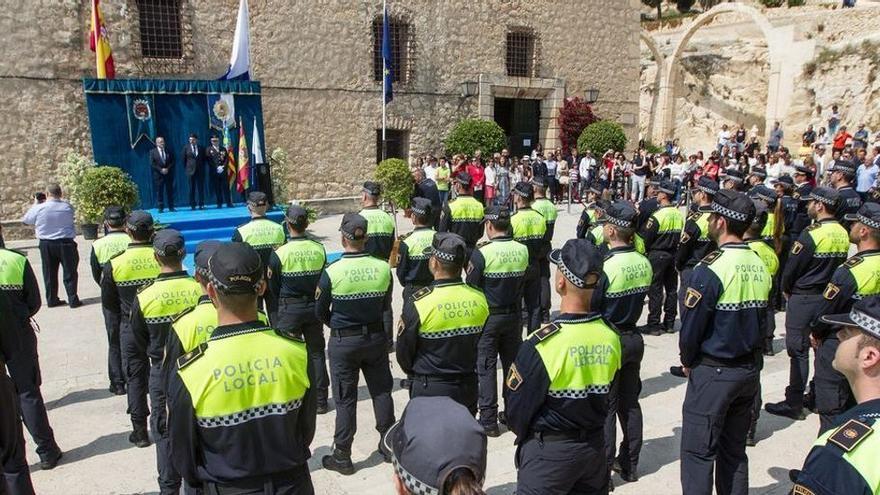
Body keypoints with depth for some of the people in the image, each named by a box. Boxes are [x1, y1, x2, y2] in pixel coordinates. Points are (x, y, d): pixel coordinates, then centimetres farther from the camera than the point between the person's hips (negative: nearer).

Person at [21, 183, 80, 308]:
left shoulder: (39, 208, -8)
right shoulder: (67, 207, -9)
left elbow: (25, 221, 7)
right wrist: (63, 199, 21)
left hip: (46, 245, 2)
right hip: (65, 243, -2)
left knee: (49, 273, 13)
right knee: (70, 273, 5)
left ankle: (52, 300, 19)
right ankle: (73, 300, 5)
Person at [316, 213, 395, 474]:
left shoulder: (332, 271, -17)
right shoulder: (383, 268, -9)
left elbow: (320, 311, -5)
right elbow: (386, 305, 3)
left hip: (343, 342, -2)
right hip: (376, 338, 3)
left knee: (345, 399, 8)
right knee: (381, 391, 16)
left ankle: (342, 456, 19)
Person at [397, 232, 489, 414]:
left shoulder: (418, 303, -21)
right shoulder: (479, 299, -8)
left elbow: (404, 352, -9)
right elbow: (480, 344, 5)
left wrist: (414, 374, 12)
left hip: (429, 391, -4)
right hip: (468, 388, 4)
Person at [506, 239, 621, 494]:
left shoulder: (543, 343, -25)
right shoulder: (611, 336, -8)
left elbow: (517, 404, -14)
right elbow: (606, 397, 5)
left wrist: (524, 435, 6)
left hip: (549, 450, -5)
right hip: (595, 445, 5)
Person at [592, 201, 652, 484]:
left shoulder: (606, 267, -22)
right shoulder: (644, 263, -2)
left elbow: (590, 308, -16)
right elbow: (639, 298, 8)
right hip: (634, 338, 7)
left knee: (605, 407, 4)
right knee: (630, 403, 16)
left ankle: (603, 469, 13)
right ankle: (629, 464, 28)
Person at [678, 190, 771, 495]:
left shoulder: (711, 268, -20)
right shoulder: (759, 266, 2)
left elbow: (691, 324, -16)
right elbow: (762, 320, 9)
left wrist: (687, 361, 1)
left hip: (713, 372, -7)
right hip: (749, 370, 7)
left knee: (698, 452, 3)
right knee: (734, 450, 18)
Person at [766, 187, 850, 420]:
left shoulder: (812, 234, -19)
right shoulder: (843, 234, 5)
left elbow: (792, 267, -14)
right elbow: (840, 264, 12)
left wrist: (785, 290, 3)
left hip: (804, 298, -8)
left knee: (798, 349, -1)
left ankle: (794, 403, 4)